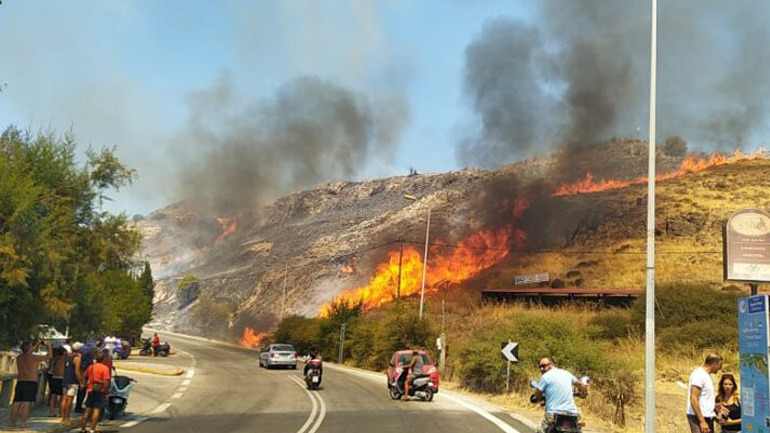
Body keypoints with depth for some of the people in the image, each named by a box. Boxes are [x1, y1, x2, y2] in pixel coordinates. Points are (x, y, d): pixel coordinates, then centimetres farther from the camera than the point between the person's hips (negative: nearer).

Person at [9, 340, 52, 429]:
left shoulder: (19, 358, 10)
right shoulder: (34, 357, -8)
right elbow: (49, 356, -2)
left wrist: (38, 345, 32)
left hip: (20, 383, 5)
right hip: (31, 383, -5)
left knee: (16, 403, 6)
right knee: (26, 403, -7)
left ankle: (12, 423, 7)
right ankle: (23, 423, -10)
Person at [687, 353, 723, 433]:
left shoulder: (707, 375, 16)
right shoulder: (699, 374, -14)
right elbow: (693, 399, -20)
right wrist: (702, 421, -22)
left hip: (707, 417, 10)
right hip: (698, 417, -10)